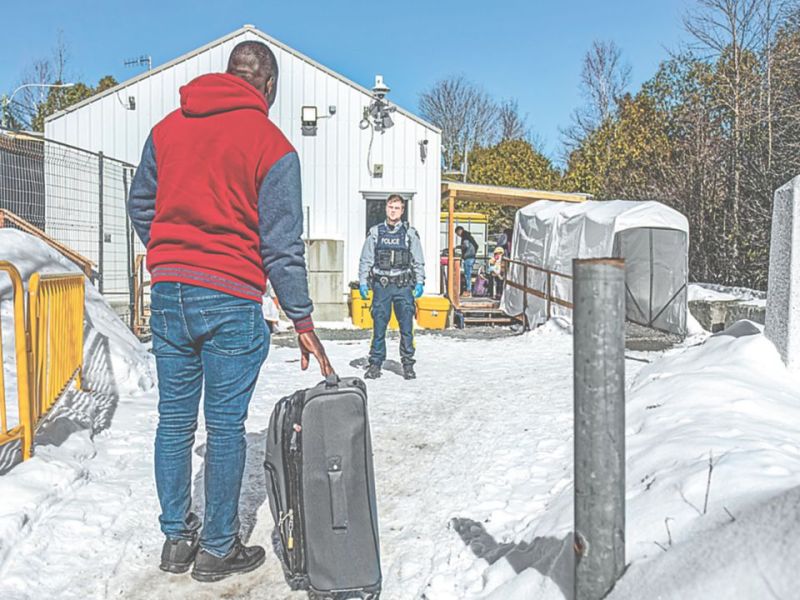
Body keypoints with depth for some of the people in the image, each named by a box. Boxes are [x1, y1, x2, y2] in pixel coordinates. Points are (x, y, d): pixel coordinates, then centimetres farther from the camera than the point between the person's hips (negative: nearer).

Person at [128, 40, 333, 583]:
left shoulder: (167, 127, 10)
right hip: (230, 300, -5)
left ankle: (177, 537, 26)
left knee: (175, 419, 14)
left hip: (167, 293, 5)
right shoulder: (272, 145, -6)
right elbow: (281, 242, -8)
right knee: (225, 425, 5)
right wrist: (303, 320, -2)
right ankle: (218, 549, 17)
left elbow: (140, 206, 17)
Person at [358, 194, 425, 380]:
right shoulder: (375, 232, 9)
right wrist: (362, 282, 2)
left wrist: (419, 283, -1)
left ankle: (408, 364, 7)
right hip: (381, 285, 1)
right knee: (378, 326, 2)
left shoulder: (410, 233, 8)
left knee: (406, 327, -1)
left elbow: (418, 261, 9)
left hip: (403, 286, 0)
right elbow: (366, 260, 10)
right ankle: (375, 364, 10)